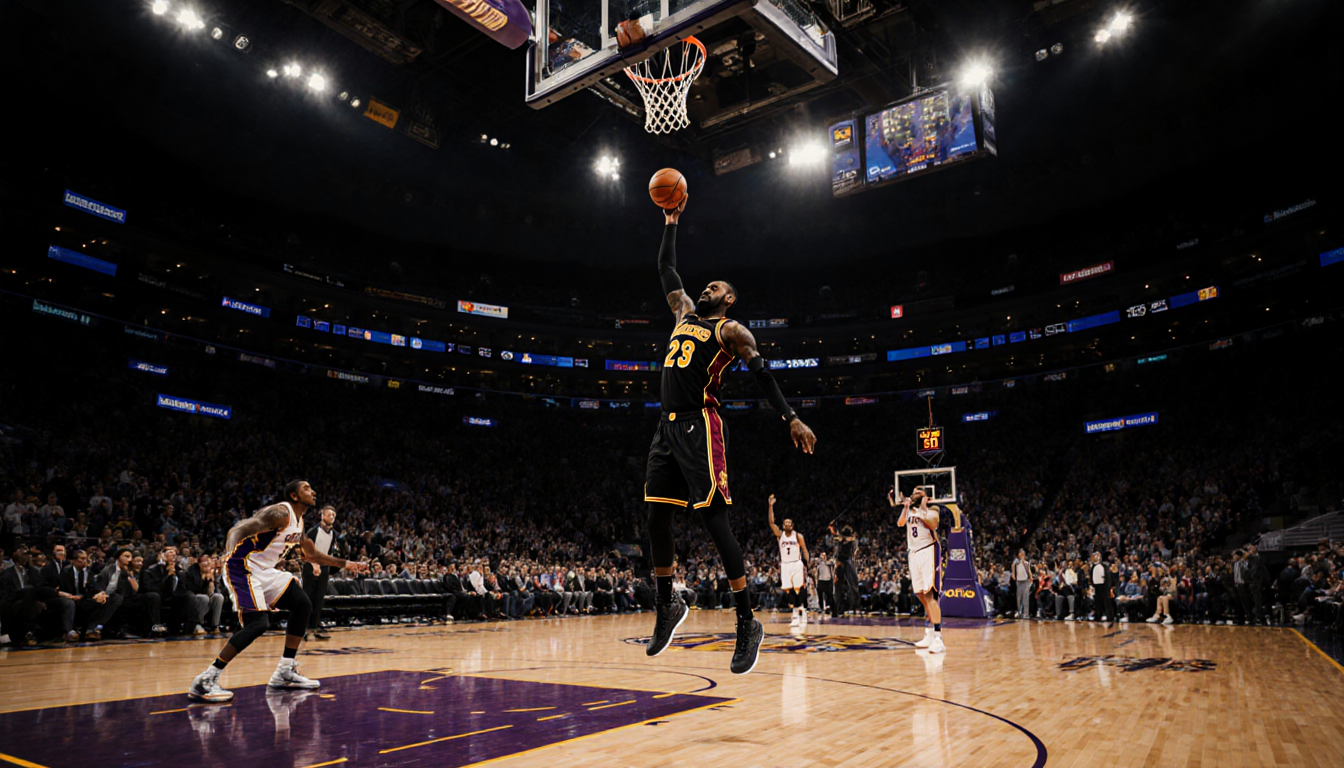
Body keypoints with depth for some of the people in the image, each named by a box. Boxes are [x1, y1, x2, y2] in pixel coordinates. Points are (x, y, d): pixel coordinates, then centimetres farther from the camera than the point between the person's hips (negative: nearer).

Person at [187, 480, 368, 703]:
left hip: (265, 571, 10)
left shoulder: (298, 522, 14)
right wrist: (230, 554, -45)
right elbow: (239, 530, -28)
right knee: (258, 624, -21)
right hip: (243, 568, -10)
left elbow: (312, 555, 28)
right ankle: (205, 681, -15)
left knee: (302, 605, 7)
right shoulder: (281, 513, -17)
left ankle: (285, 672, 13)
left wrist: (345, 564, 28)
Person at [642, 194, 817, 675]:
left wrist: (790, 419, -13)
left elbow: (762, 375, -4)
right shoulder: (685, 313, 22)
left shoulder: (730, 330, 3)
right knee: (657, 520, 7)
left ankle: (747, 624, -3)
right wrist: (671, 223, 32)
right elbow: (666, 269, 32)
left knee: (714, 520, -10)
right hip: (667, 427, 7)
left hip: (700, 428, -7)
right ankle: (668, 608, 24)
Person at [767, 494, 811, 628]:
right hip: (785, 565, 3)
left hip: (797, 564, -2)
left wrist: (808, 564, -10)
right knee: (787, 591, -1)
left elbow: (805, 551, 2)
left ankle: (803, 613, -2)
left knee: (798, 589, -10)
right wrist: (771, 506, -17)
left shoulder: (798, 536, 1)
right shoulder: (780, 534, 4)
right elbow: (771, 522, -8)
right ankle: (796, 614, 8)